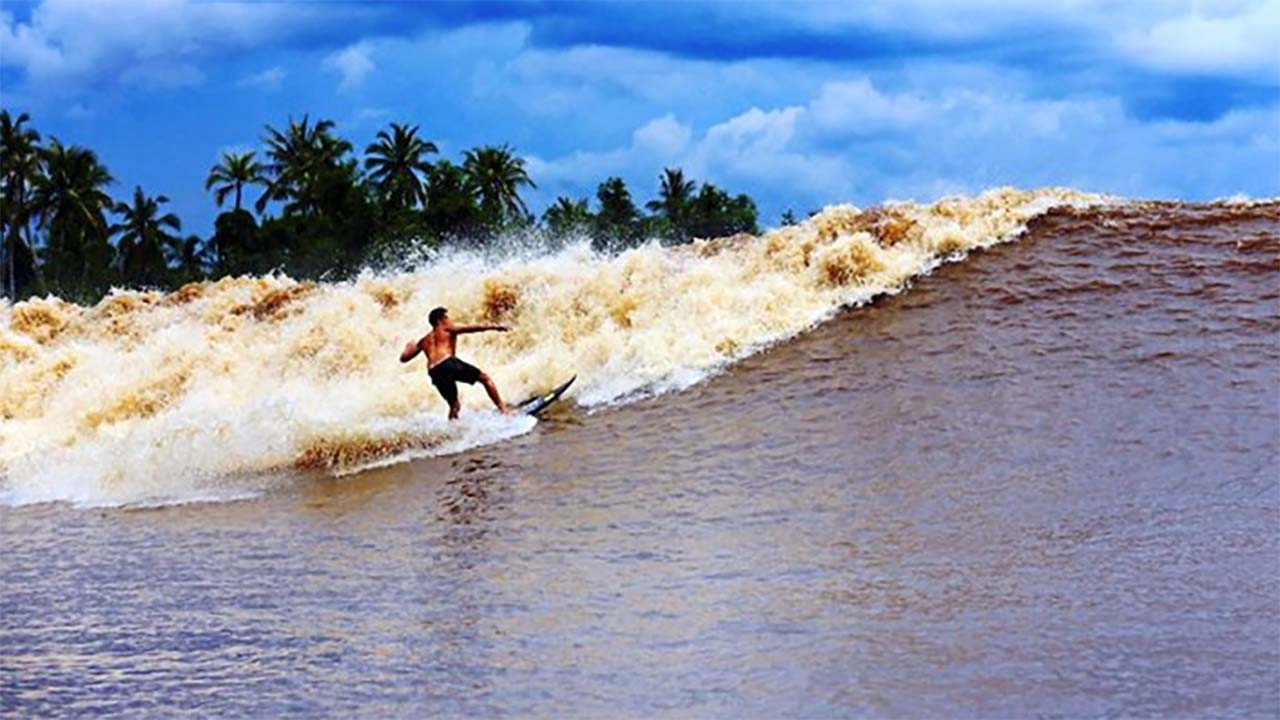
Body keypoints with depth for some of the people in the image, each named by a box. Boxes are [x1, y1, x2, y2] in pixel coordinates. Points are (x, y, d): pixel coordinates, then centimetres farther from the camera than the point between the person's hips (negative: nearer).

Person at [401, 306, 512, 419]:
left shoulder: (424, 340, 31)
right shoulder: (448, 330, 19)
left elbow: (404, 358, 31)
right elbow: (472, 328, 6)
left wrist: (409, 347, 53)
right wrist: (494, 327, 6)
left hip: (434, 372, 5)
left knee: (454, 405, 19)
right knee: (485, 378, 4)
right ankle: (502, 408, -9)